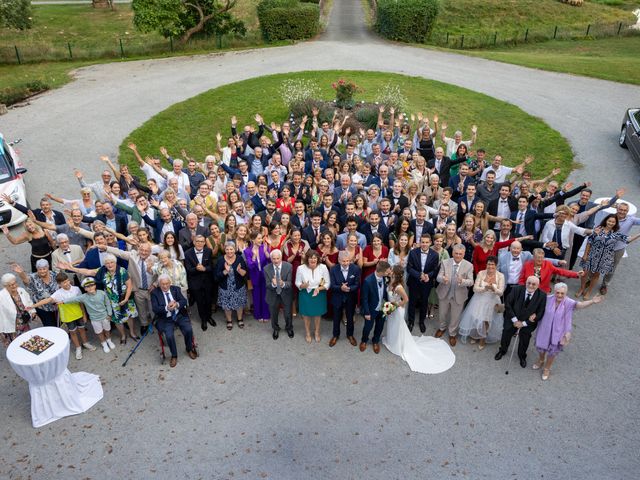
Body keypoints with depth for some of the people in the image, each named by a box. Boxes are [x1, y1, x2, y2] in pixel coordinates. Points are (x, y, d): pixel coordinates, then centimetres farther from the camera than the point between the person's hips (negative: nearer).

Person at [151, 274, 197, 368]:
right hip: (165, 319, -2)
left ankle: (189, 349, 9)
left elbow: (184, 301, -4)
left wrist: (177, 304, -27)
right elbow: (155, 309, -12)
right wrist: (167, 308, -30)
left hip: (179, 315, 2)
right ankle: (174, 356, 1)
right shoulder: (155, 293, -2)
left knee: (188, 330, -20)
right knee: (169, 335, -26)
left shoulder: (176, 289, 6)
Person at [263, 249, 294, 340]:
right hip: (273, 295, 1)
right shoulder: (267, 268, -16)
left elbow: (289, 283, -19)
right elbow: (267, 284, -16)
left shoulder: (288, 266, -19)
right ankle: (276, 329, 49)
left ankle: (289, 328, 48)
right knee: (273, 314, 19)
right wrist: (273, 284, -40)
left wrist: (283, 284, -43)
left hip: (286, 294, 0)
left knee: (288, 314, 16)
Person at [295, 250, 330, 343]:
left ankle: (317, 332, 47)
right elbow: (297, 283, -7)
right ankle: (308, 333, 43)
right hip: (305, 294, 0)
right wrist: (302, 286, -29)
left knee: (317, 314, 20)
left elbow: (328, 283, -9)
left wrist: (319, 288, -26)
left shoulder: (323, 267, -19)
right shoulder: (301, 268, -19)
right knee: (306, 315, 17)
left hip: (319, 294, 1)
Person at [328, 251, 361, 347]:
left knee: (350, 317, 20)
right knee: (336, 318, 18)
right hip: (338, 298, 0)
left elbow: (357, 285, -14)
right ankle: (335, 335, 41)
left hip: (351, 298, 0)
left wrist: (349, 288, -33)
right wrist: (341, 288, -36)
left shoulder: (356, 269, -17)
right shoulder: (333, 269, -16)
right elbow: (332, 286, -15)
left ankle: (350, 335, 44)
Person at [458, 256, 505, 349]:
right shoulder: (481, 273, -7)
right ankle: (475, 335, 32)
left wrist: (493, 288, -34)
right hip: (479, 300, 1)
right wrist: (485, 288, -29)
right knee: (475, 318, 1)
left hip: (492, 301, -1)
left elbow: (500, 292, -13)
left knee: (485, 321, -6)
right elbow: (475, 288, -11)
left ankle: (483, 339, 22)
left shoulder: (500, 276, -9)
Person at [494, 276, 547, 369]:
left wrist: (524, 323, -16)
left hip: (527, 323, 0)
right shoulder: (516, 289, -20)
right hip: (512, 320, 0)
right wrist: (515, 320, -17)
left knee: (524, 342, 16)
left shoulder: (542, 296, -19)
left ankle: (522, 357, 47)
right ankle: (502, 351, 50)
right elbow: (507, 304, -14)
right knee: (505, 337, 19)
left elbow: (540, 313, -15)